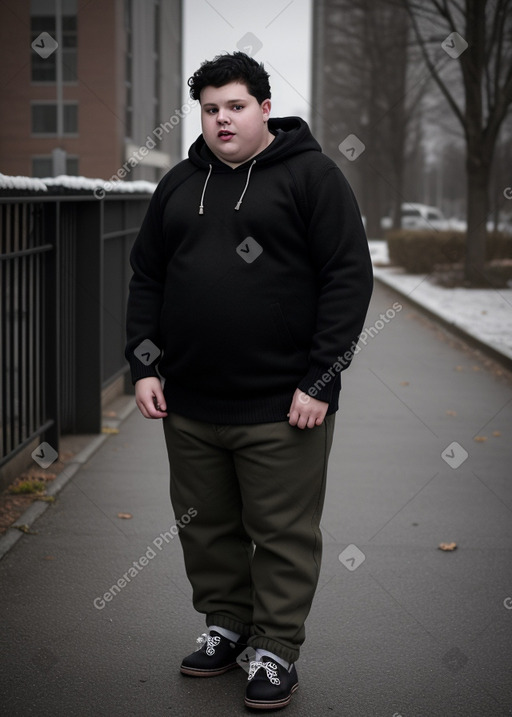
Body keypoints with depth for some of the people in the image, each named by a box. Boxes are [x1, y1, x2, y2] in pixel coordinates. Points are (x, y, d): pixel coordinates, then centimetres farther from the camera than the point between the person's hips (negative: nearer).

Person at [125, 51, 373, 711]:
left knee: (283, 536, 3)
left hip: (281, 408, -5)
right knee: (207, 529, 14)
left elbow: (349, 277, -7)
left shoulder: (311, 175, -2)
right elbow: (146, 278, 17)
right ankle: (225, 626, 32)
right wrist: (145, 365, 6)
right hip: (188, 405, 5)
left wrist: (320, 383, -12)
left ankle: (276, 649, 16)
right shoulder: (179, 184, 13)